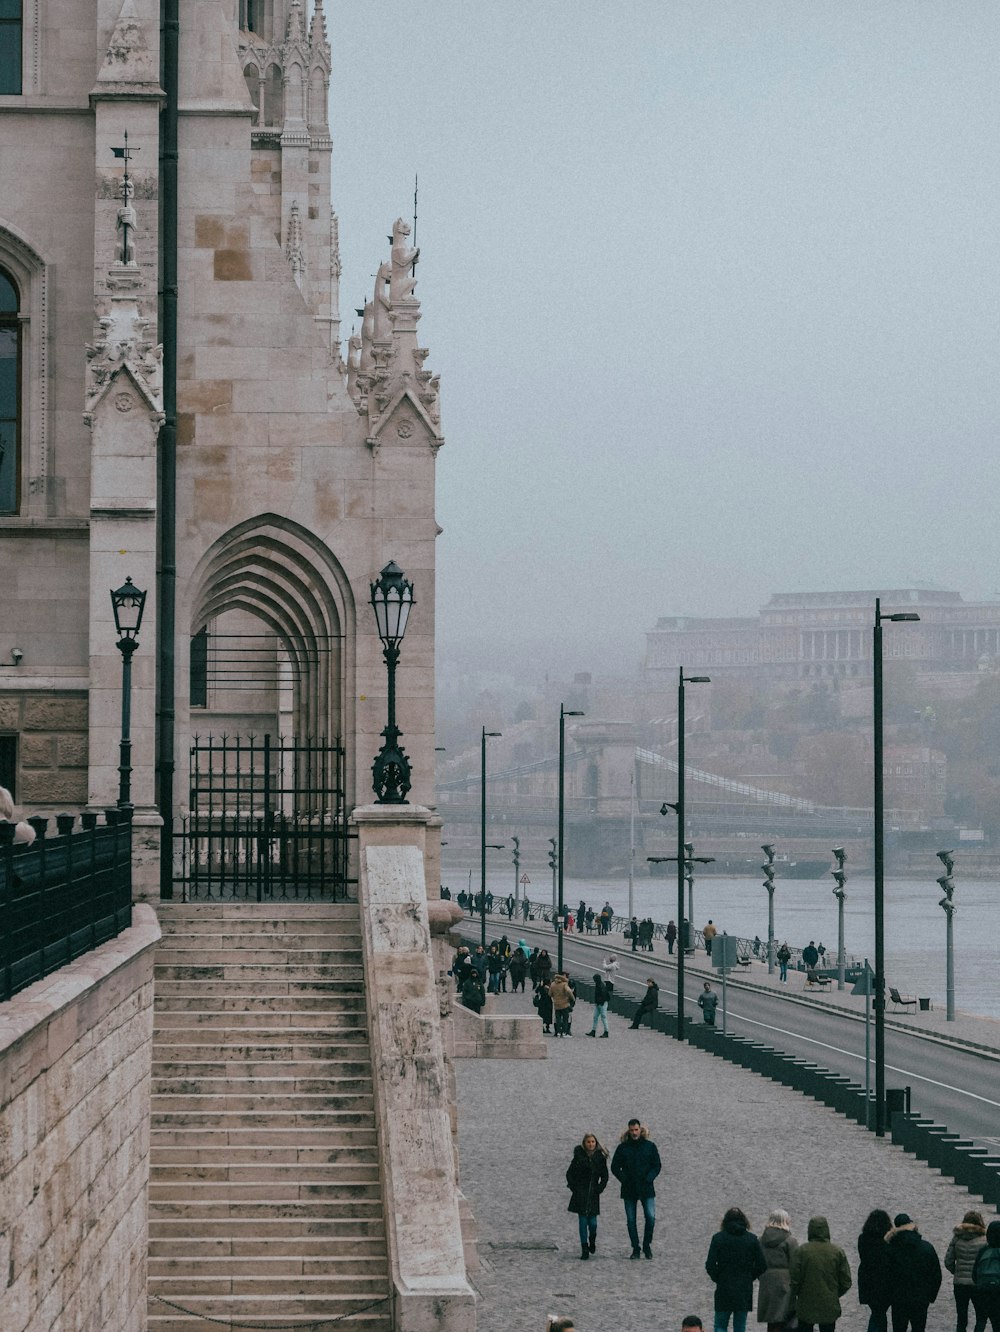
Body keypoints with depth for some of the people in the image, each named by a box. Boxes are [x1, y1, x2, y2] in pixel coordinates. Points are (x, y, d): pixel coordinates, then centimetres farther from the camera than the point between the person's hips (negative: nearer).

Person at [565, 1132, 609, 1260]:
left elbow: (604, 1176, 11)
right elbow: (569, 1174, 5)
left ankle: (592, 1241, 28)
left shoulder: (600, 1157, 3)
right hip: (580, 1195, -1)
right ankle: (584, 1249, 3)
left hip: (593, 1194, 1)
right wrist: (574, 1188, -3)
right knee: (583, 1221, -3)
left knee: (592, 1222, -3)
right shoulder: (578, 1157, -2)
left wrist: (600, 1188, 0)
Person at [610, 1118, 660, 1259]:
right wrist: (624, 1180, -7)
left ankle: (647, 1245, 6)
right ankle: (635, 1248, 12)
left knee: (650, 1217, -11)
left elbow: (657, 1166, 4)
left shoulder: (650, 1146, 4)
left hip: (646, 1189, -1)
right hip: (629, 1189, 1)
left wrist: (648, 1179, -10)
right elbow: (615, 1167, 6)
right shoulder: (623, 1147, 4)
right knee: (631, 1220, 3)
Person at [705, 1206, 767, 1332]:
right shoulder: (752, 1239, 0)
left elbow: (710, 1265, -9)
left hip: (724, 1289, -2)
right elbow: (762, 1265, -1)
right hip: (744, 1291, 2)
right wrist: (749, 1278, 11)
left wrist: (718, 1279, 6)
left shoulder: (718, 1238, -4)